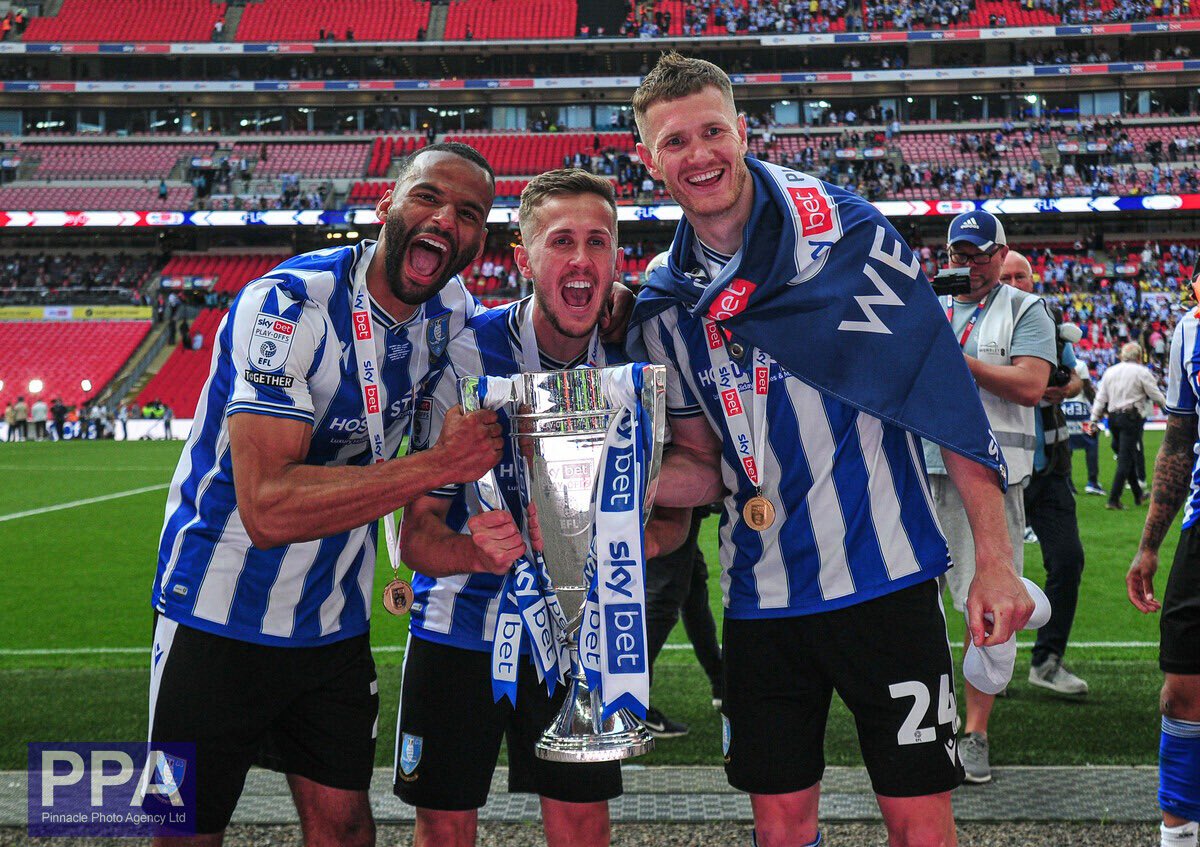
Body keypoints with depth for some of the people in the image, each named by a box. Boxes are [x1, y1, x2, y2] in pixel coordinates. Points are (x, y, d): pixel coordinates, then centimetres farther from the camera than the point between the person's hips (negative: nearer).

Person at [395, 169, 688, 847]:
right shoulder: (466, 358, -18)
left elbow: (673, 509, 1)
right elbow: (418, 533, -19)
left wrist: (645, 533, -23)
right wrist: (476, 550, -41)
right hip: (461, 623, -2)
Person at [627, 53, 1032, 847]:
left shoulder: (838, 228, -9)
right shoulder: (665, 305, 6)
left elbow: (947, 392, -8)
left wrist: (996, 560, -10)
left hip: (884, 575, -4)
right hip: (762, 596, 4)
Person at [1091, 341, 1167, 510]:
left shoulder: (1110, 371, 10)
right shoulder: (1141, 372, -5)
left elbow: (1100, 398, 9)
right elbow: (1155, 395, 0)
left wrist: (1094, 419, 11)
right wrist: (1167, 406, 19)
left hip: (1113, 418, 6)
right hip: (1131, 417, -6)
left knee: (1127, 457, 16)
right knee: (1126, 459, -4)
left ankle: (1138, 495, 27)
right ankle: (1113, 499, -10)